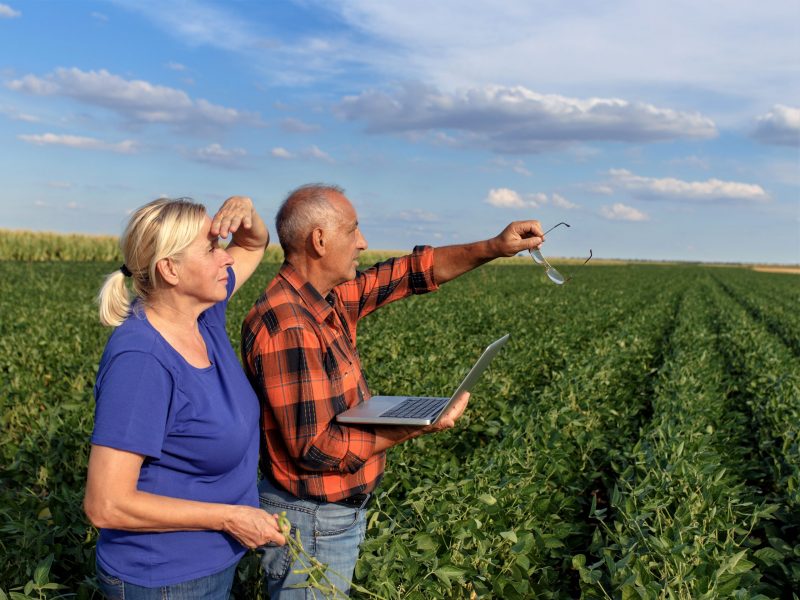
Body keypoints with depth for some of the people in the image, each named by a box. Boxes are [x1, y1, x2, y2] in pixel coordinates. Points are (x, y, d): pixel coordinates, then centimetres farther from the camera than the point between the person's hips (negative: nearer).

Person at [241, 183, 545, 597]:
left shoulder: (328, 297, 0)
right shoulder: (287, 327, -28)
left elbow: (412, 272, 8)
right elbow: (315, 449, -27)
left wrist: (493, 248, -1)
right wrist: (415, 428, -22)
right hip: (311, 524, -9)